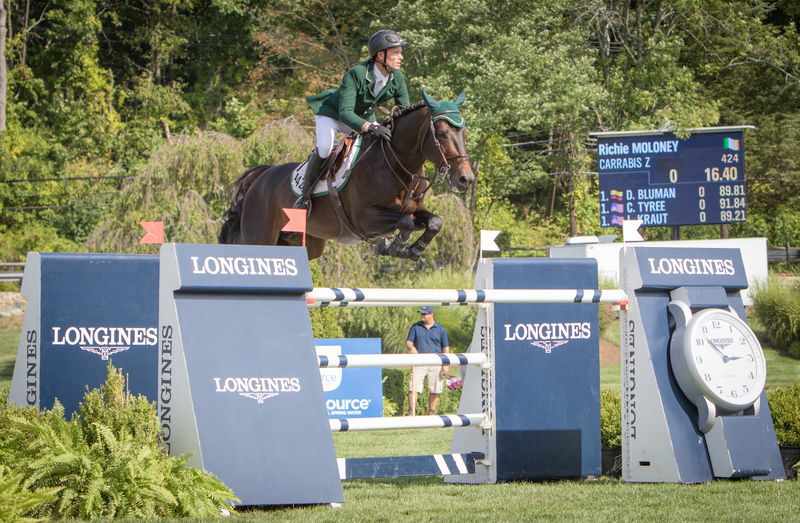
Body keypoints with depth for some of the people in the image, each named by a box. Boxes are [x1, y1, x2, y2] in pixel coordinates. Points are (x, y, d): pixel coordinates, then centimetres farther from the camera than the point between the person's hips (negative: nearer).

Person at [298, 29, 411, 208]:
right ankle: (305, 192, -10)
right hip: (331, 114, -6)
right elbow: (345, 113, -43)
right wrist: (370, 127, -59)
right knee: (324, 148, -30)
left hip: (364, 117, 6)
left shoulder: (398, 80, -17)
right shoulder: (356, 74, -36)